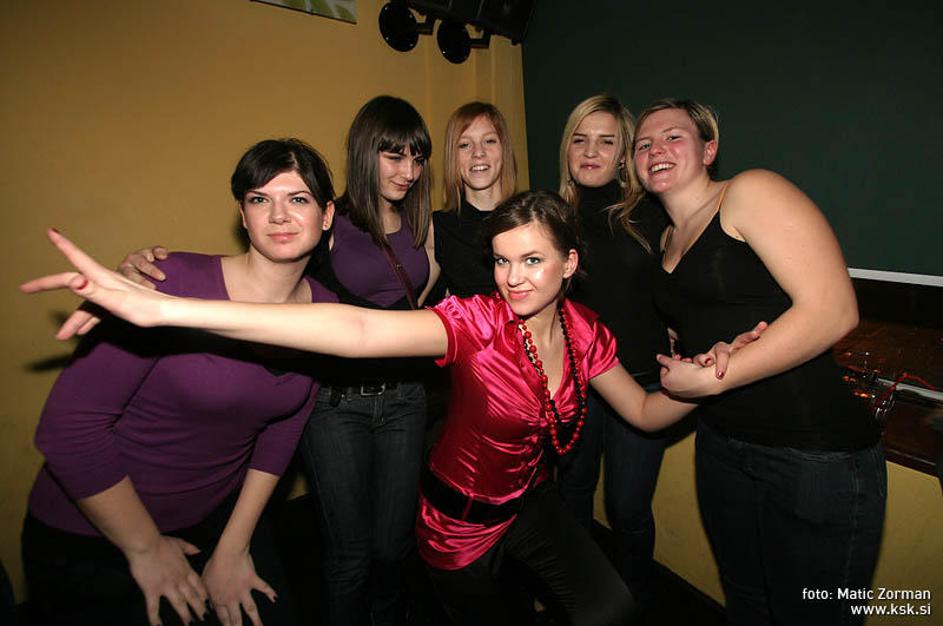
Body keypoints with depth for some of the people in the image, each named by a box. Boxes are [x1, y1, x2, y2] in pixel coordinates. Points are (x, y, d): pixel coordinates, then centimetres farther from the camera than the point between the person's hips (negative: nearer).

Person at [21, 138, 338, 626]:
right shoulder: (176, 282, -25)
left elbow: (282, 429, -1)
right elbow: (67, 428, -21)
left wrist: (233, 549, 1)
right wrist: (146, 549, -11)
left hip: (221, 512, 5)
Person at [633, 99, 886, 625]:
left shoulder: (752, 192, -11)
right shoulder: (670, 237, 12)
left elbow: (832, 311, -21)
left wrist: (711, 379, -19)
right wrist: (682, 360, -1)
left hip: (815, 453, -7)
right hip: (722, 442, 7)